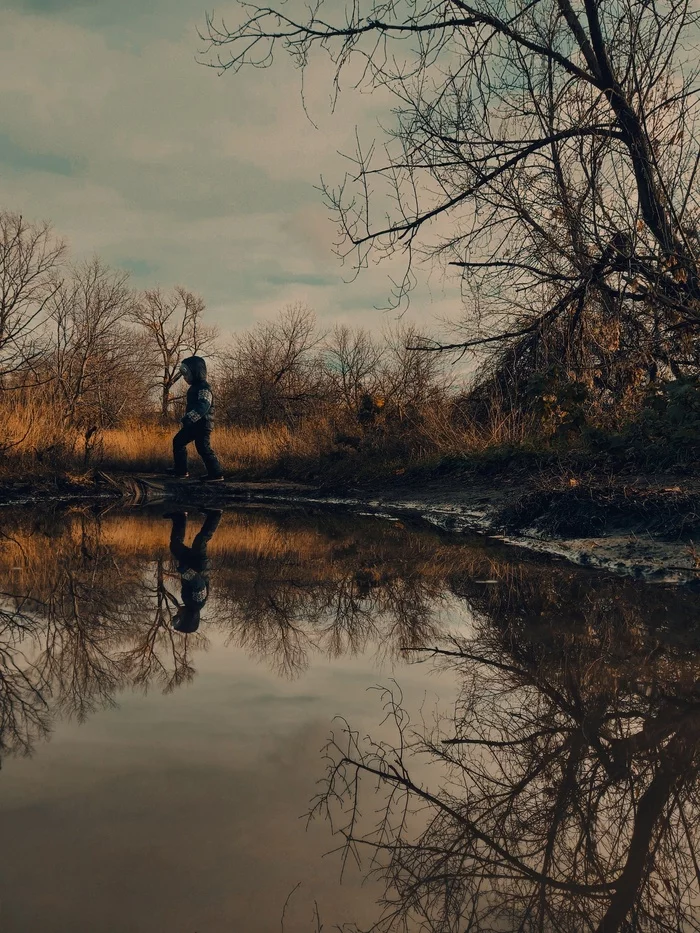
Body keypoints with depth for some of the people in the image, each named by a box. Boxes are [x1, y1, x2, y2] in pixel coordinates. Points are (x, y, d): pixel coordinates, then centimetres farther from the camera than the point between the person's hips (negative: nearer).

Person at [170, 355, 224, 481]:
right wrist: (188, 419, 26)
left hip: (202, 424, -11)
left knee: (203, 448, -13)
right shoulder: (194, 387, 16)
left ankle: (216, 474, -10)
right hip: (193, 424, 11)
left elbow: (203, 406, -31)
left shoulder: (204, 388, -16)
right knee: (178, 441, 16)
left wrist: (188, 418, -38)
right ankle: (181, 470, 22)